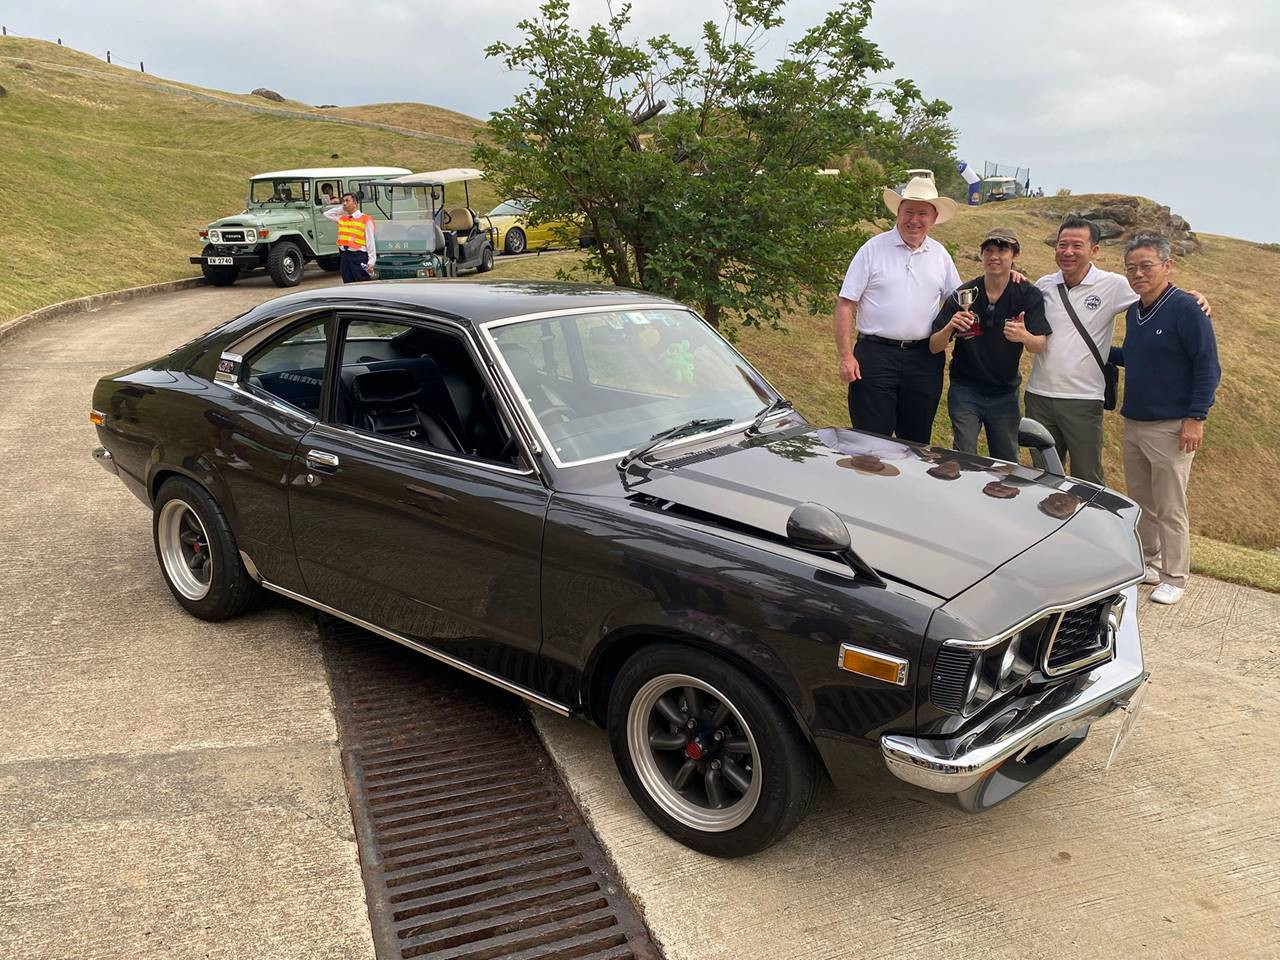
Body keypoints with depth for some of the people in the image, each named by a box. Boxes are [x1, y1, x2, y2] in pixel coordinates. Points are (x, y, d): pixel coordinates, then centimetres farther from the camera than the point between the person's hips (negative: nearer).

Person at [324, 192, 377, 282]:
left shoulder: (366, 219, -2)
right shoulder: (341, 219, 16)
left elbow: (370, 242, -5)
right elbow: (326, 214, 31)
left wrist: (371, 262, -12)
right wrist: (342, 209, 18)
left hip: (359, 256, -6)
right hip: (344, 257, 6)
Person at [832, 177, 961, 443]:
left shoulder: (940, 254, 10)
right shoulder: (873, 249, -3)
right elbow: (844, 306, -5)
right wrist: (846, 357, -12)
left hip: (925, 358, 4)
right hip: (876, 355, -4)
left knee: (916, 443, 12)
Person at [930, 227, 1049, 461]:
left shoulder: (1029, 296, -5)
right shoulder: (962, 295, -8)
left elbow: (1040, 346, -12)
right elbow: (934, 347, -10)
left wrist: (1024, 336, -35)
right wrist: (949, 328, -31)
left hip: (1005, 394, 2)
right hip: (965, 391, -1)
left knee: (1008, 464, 10)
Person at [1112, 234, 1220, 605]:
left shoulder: (1186, 308, -12)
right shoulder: (1134, 311, 11)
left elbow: (1207, 366, -13)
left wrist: (1196, 417, -18)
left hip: (1171, 428, -7)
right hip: (1133, 424, 7)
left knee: (1169, 510, 0)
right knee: (1141, 502, 16)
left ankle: (1174, 579, 11)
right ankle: (1149, 563, 30)